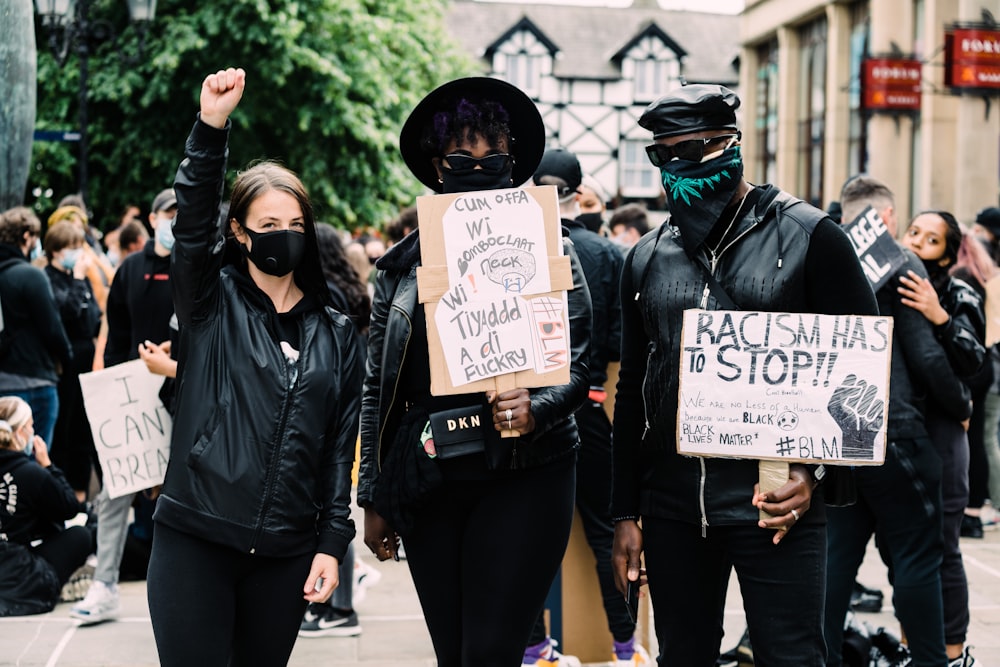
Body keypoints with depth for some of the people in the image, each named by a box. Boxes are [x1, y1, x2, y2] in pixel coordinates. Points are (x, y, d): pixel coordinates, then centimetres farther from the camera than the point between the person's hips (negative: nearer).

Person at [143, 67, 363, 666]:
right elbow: (193, 223, -14)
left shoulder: (337, 334, 9)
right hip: (194, 542, -3)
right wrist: (211, 128, -27)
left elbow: (342, 447, 8)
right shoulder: (213, 306, 3)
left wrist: (332, 543, 2)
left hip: (285, 551, 3)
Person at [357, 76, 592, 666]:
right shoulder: (404, 266, 8)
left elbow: (579, 364, -2)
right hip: (428, 482, 3)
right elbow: (378, 388, 11)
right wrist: (375, 497, 10)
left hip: (524, 477, -3)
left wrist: (536, 408, -23)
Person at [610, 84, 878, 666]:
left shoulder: (808, 237, -2)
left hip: (774, 505, -4)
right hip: (671, 505, 5)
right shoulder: (648, 258, 12)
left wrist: (815, 470, -12)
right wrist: (626, 513, 12)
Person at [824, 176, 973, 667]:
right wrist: (961, 405, 3)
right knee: (916, 556, 1)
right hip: (893, 431, -6)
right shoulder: (900, 264, -7)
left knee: (838, 552, 11)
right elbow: (925, 354, -11)